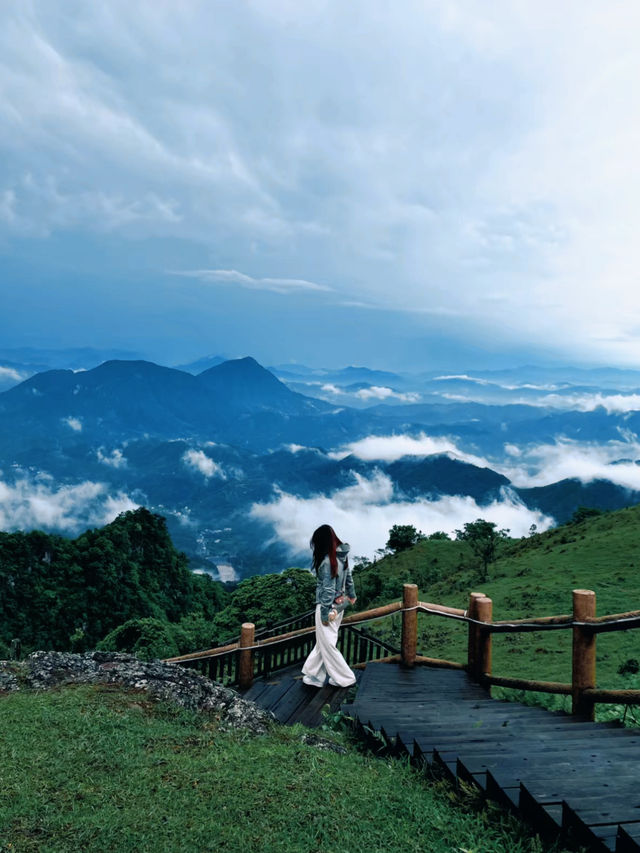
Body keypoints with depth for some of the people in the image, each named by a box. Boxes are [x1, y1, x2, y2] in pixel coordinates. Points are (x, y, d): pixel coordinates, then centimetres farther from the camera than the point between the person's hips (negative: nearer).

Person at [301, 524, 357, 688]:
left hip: (328, 605, -9)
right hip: (340, 604, 9)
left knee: (327, 643, 8)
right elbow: (349, 577, 13)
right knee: (322, 641, 19)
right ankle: (315, 676, 30)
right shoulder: (342, 556, 0)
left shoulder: (327, 561, -25)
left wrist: (325, 613, -16)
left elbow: (328, 589, -23)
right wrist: (351, 595, 28)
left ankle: (345, 678, 18)